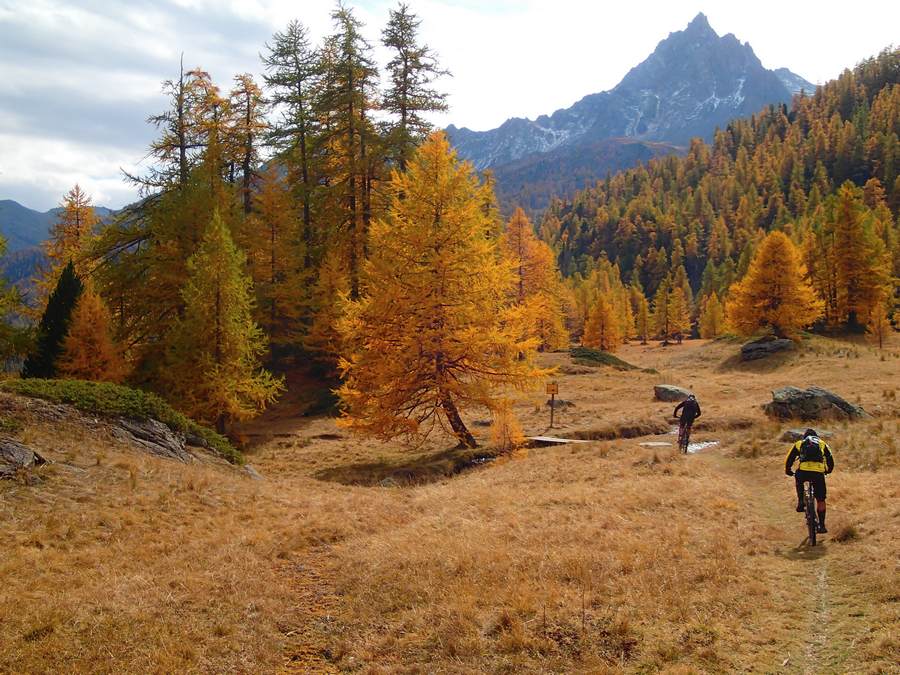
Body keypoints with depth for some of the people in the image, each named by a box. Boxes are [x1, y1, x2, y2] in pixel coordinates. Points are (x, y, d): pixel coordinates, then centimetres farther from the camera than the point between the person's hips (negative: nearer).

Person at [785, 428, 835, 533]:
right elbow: (830, 460, 25)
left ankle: (800, 502, 23)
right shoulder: (822, 444, 26)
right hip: (818, 473, 0)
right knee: (821, 500, 14)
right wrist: (828, 470, 44)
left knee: (798, 478, 37)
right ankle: (822, 525, 14)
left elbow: (788, 459, 24)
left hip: (803, 471, 0)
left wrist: (788, 471, 41)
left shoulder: (799, 444, 24)